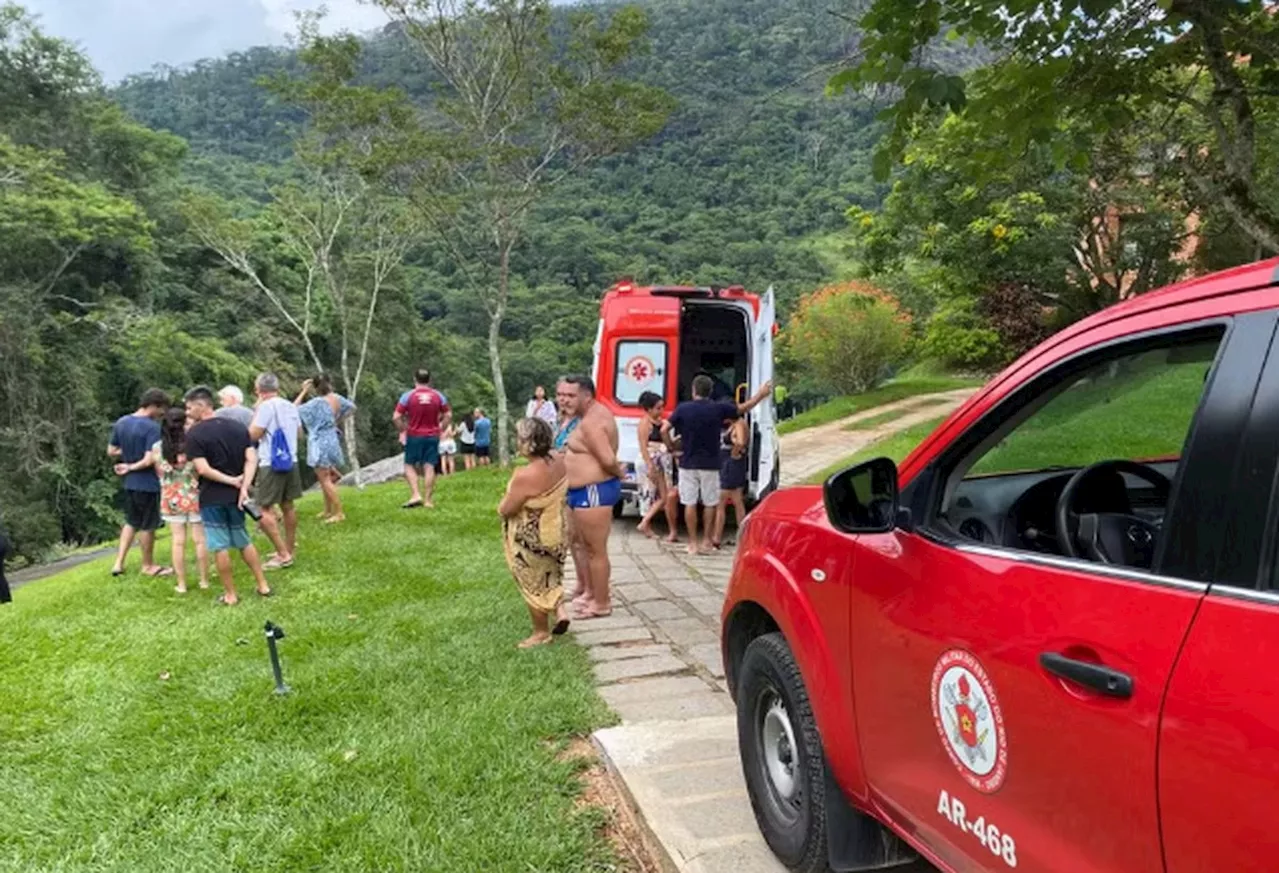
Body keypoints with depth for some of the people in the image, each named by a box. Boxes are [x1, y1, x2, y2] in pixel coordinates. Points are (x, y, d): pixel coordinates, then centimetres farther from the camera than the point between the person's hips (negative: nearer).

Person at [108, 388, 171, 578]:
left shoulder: (121, 423, 2)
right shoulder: (152, 428, -21)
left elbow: (111, 452, 10)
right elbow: (149, 460, -25)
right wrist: (131, 467, -8)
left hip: (129, 483, 7)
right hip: (148, 484, -7)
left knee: (131, 522, 21)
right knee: (147, 526, 8)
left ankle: (118, 563, 21)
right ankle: (148, 565, 23)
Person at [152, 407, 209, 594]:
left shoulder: (157, 448, -5)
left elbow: (159, 473, 7)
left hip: (172, 500, 2)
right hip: (195, 498, -2)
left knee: (178, 541, 8)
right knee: (200, 540, 8)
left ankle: (181, 584, 14)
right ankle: (204, 580, 17)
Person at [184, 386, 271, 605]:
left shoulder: (194, 433, -11)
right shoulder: (238, 426, 4)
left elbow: (203, 469, -20)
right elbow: (252, 459, -6)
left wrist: (232, 480, -11)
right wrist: (244, 487, -12)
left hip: (212, 498, -5)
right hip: (235, 496, 5)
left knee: (220, 547, 4)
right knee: (243, 541, 17)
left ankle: (230, 595, 11)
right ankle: (263, 585, 19)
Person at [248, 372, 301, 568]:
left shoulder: (266, 406, -13)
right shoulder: (291, 406, 10)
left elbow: (253, 435, -12)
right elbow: (298, 431, 20)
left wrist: (256, 411, -3)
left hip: (271, 464, -8)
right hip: (291, 461, 8)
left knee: (264, 509, -5)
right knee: (288, 506, 15)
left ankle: (283, 555, -9)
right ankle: (289, 550, 23)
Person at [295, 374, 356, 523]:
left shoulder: (317, 403, -20)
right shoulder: (336, 398, 1)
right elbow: (351, 407, 18)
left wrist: (303, 391, -12)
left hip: (320, 443, -8)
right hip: (331, 440, 8)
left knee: (325, 480, -4)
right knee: (326, 478, 19)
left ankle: (339, 513, -5)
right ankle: (328, 511, 27)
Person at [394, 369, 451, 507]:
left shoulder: (407, 396, -6)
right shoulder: (438, 396, 1)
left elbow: (396, 417, -9)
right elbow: (447, 416, 3)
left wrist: (403, 430, 5)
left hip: (414, 436, -2)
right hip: (432, 436, 2)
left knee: (409, 465, 9)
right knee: (429, 467, 2)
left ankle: (416, 495, -6)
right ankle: (427, 500, 3)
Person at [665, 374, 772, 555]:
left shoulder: (683, 409, -5)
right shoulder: (719, 408, -4)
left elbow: (664, 429, -8)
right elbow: (744, 408, 10)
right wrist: (761, 394, 25)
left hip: (687, 464, 0)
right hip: (710, 465, 0)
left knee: (690, 503, 5)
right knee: (710, 503, 11)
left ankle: (693, 543, 7)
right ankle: (706, 541, 14)